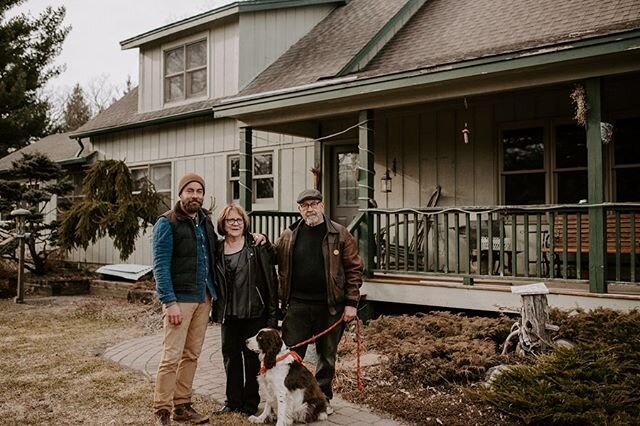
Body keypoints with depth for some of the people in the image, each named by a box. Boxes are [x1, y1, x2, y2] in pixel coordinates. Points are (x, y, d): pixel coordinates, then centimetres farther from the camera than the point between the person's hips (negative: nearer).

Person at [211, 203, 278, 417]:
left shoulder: (257, 246, -4)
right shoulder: (217, 250, 6)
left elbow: (270, 279, -5)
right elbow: (213, 282, 14)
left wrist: (272, 313, -9)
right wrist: (217, 309, 9)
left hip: (254, 312, -3)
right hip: (229, 313, 3)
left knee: (252, 358, 7)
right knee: (230, 357, 12)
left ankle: (250, 404, 19)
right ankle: (233, 401, 25)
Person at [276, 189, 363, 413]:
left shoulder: (340, 235, -2)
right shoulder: (288, 237, 5)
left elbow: (354, 269, -3)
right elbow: (278, 266, 13)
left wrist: (351, 302, -7)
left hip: (330, 306, -1)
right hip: (297, 305, 1)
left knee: (327, 355, 12)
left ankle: (323, 397, 28)